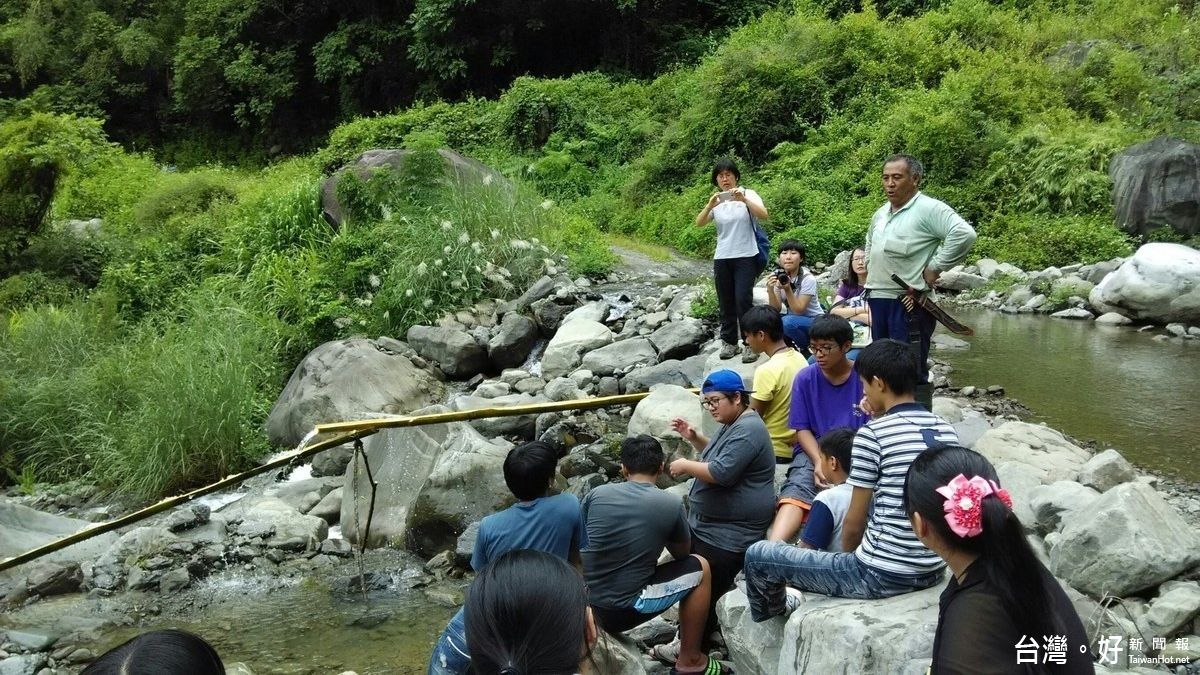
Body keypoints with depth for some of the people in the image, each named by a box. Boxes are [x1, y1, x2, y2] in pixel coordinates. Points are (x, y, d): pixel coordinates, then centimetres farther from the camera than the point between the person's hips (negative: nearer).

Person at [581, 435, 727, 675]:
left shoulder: (596, 494, 0)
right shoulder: (671, 503, -7)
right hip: (622, 610, -4)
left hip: (584, 604, 5)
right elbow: (681, 553, 12)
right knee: (700, 568, 13)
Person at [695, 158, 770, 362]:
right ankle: (729, 342, 16)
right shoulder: (716, 201, 9)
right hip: (722, 258, 4)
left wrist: (744, 200, -31)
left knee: (743, 299, -12)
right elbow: (699, 223, -4)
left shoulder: (748, 194, 0)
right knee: (725, 302, 6)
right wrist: (710, 205, -22)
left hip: (745, 257, -4)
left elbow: (764, 215, -16)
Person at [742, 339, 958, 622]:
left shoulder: (872, 435, -16)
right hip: (933, 571, 8)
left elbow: (854, 524, -9)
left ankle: (770, 620, 33)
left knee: (758, 555, 3)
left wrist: (847, 555, 11)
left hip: (881, 575, -8)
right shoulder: (946, 430, 4)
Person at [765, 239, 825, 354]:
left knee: (788, 322, -34)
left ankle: (807, 350, -6)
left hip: (815, 321, -5)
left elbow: (799, 310, -24)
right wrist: (770, 290, -28)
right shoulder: (778, 277, -6)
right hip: (793, 318, 5)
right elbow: (776, 309, -10)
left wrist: (787, 290, -35)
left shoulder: (808, 279, -21)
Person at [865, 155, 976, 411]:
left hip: (909, 303, -8)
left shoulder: (928, 209, -11)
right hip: (877, 300, 8)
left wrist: (935, 267, -19)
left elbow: (964, 234, -25)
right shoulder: (880, 214, 16)